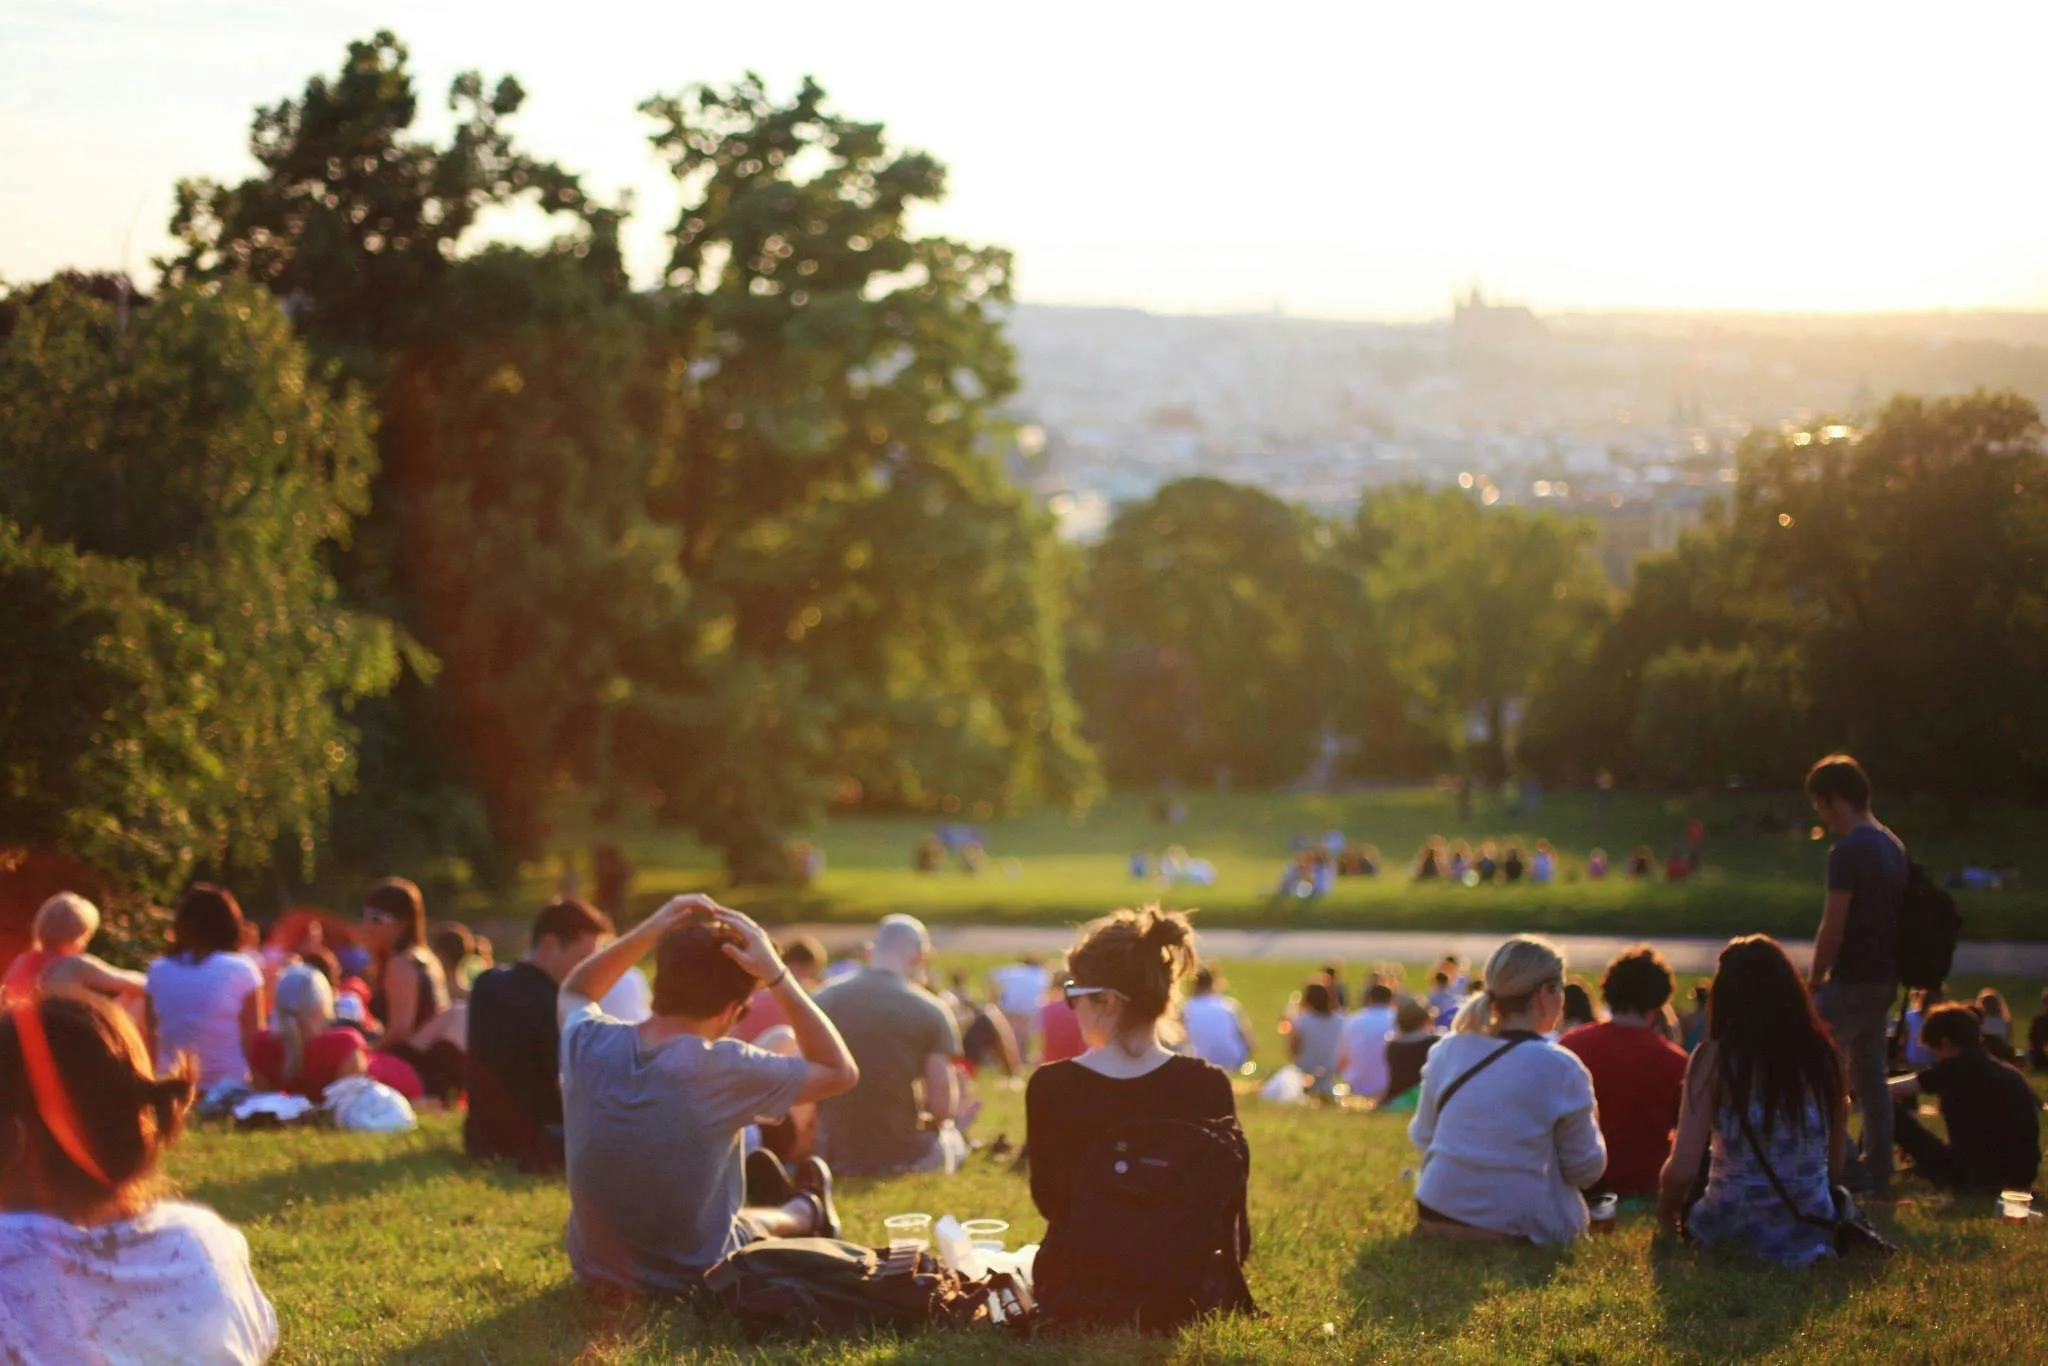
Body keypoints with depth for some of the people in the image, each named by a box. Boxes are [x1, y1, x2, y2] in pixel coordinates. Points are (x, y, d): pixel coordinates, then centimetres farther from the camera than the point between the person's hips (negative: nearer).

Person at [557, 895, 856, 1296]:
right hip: (693, 1281, -4)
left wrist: (648, 932, -3)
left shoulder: (588, 1043, -15)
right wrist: (777, 976, -17)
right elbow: (841, 1072, -12)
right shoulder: (723, 1068, -27)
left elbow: (573, 993, 11)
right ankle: (806, 1213, 58)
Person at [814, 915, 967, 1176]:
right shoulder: (930, 1011, -8)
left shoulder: (824, 999, 0)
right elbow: (942, 1106, -10)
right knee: (952, 1137, 32)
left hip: (837, 1156, 2)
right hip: (905, 1157, -2)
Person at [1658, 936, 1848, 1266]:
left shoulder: (1714, 1059, -13)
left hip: (1732, 1230, -2)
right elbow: (1837, 1164, 4)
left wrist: (1665, 1209, 8)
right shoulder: (1822, 1054, -4)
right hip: (1813, 1234, 2)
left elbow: (1682, 1170, -14)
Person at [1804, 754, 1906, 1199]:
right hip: (1885, 978, 9)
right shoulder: (1893, 846, 11)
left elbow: (1833, 928, -19)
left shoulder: (1848, 852, -17)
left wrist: (1815, 978, -6)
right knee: (1870, 1075, 13)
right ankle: (1877, 1174, 16)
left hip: (1853, 980, -9)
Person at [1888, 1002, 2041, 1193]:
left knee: (1893, 1112, 1)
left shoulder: (1955, 1069, -5)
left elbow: (1890, 1091, -4)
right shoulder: (2010, 1072, 14)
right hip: (2023, 1174, 7)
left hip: (1980, 1172, -7)